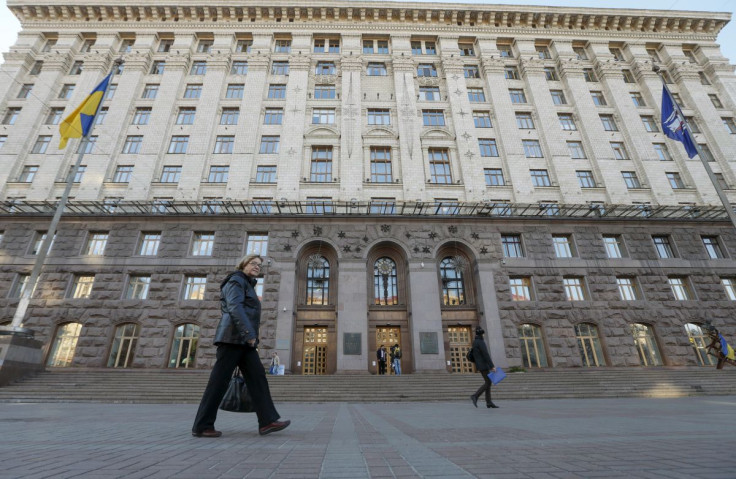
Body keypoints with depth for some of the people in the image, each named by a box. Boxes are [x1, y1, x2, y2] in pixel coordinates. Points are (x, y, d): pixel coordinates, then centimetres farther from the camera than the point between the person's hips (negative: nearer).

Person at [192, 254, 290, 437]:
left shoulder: (247, 286, 26)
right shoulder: (237, 280, -3)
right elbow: (234, 307, -19)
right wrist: (249, 333, -25)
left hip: (243, 341, 9)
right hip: (233, 337, -9)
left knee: (257, 377, -2)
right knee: (220, 380, -4)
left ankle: (267, 421, -7)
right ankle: (202, 426, 7)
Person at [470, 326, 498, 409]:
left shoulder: (475, 342, 14)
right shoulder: (480, 342, -17)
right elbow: (486, 355, -22)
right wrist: (492, 366, -22)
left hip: (480, 365, 9)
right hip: (484, 365, -9)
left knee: (487, 382, 8)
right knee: (488, 383, -7)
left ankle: (489, 402, 6)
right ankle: (475, 396, -13)